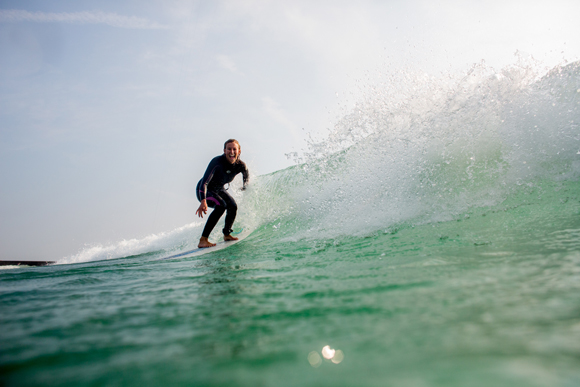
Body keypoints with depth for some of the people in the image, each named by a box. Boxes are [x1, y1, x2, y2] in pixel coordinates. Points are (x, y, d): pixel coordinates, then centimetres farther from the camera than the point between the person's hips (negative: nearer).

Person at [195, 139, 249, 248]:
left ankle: (226, 234, 15)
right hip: (204, 190, -6)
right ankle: (203, 240, -29)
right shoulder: (217, 162, -34)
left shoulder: (240, 165, -18)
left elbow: (247, 177, 8)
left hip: (219, 190, 6)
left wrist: (245, 187, -7)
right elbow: (204, 183, -42)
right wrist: (203, 201, -54)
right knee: (221, 205, -28)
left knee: (233, 206, -11)